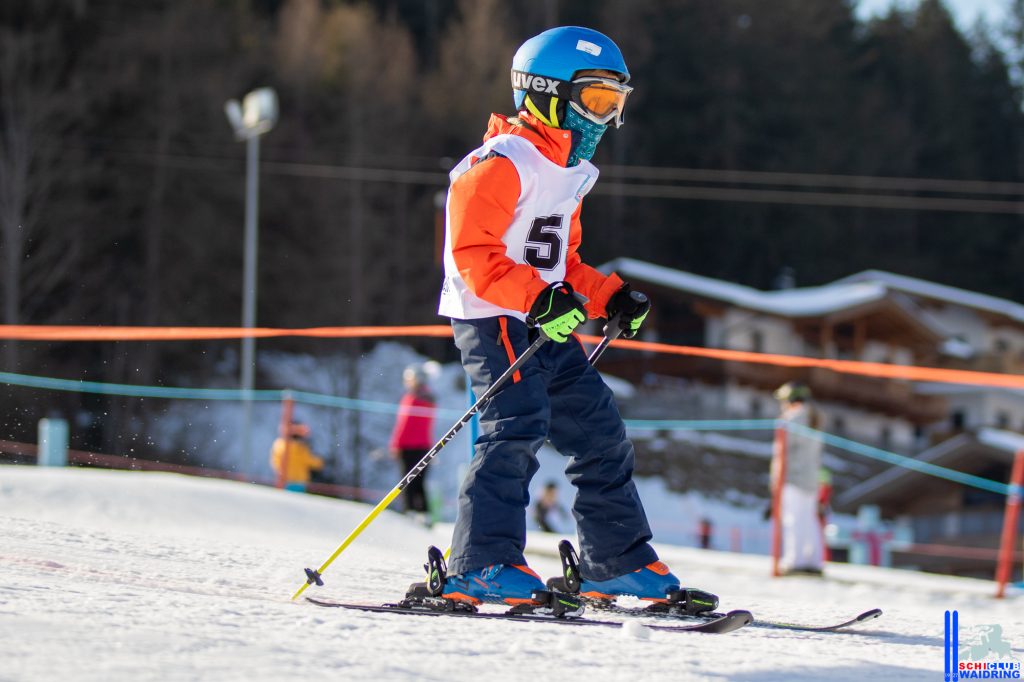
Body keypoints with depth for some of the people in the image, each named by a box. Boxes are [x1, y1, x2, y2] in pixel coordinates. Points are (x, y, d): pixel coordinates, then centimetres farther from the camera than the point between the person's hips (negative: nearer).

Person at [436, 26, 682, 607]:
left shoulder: (567, 172, 19)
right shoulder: (502, 164, -13)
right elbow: (474, 253, -20)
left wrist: (609, 297, 10)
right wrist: (538, 297, -31)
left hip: (547, 327, 10)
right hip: (493, 320, -10)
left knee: (599, 430, 10)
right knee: (519, 428, -22)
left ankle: (621, 563, 19)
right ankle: (481, 567, -25)